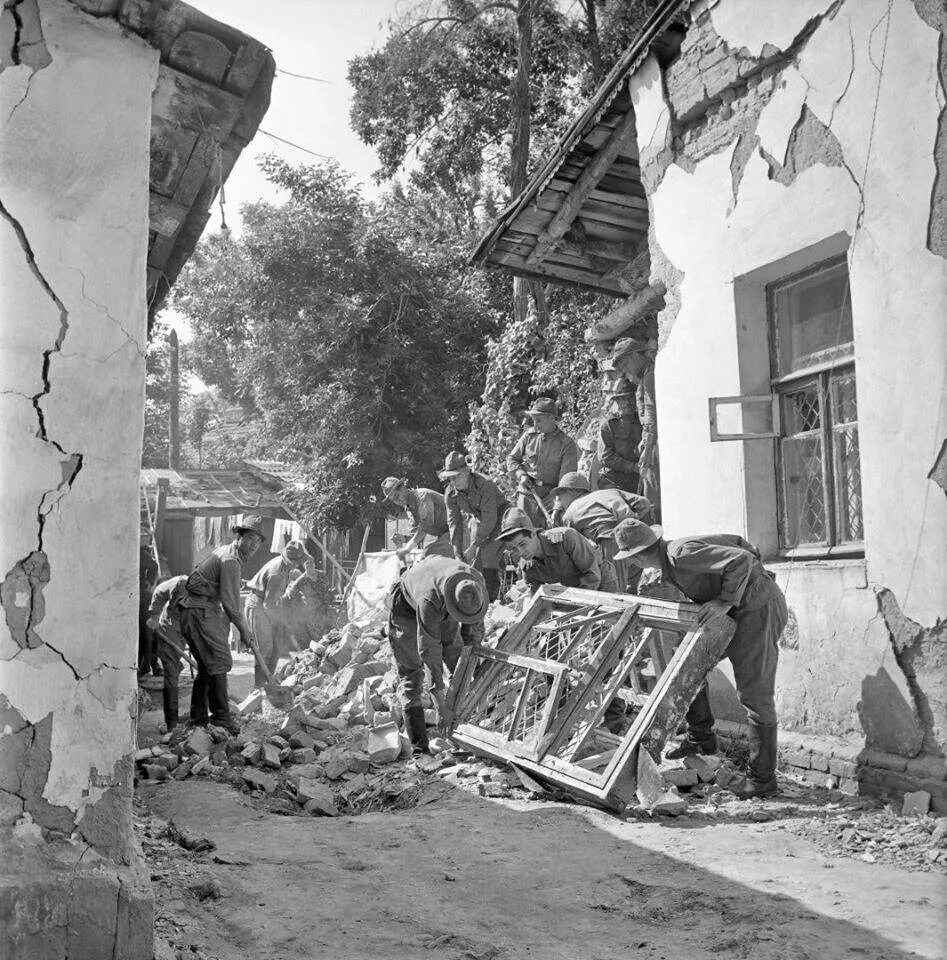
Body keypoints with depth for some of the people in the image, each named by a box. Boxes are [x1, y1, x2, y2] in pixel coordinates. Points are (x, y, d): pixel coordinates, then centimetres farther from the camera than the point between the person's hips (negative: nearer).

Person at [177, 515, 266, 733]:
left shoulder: (225, 553, 17)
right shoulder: (230, 561, -16)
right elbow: (230, 601, -17)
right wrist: (243, 628, -9)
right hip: (201, 613, -11)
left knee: (207, 665, 14)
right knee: (220, 662, -12)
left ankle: (198, 717, 20)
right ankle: (221, 717, -11)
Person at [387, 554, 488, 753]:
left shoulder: (478, 582, -31)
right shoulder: (429, 602, -46)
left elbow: (474, 627, -11)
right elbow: (430, 653, -41)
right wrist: (441, 707, -37)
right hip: (406, 604, -6)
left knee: (455, 653, 4)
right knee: (411, 671, -10)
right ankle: (419, 745, -11)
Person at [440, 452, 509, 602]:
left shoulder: (485, 485, -33)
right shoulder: (450, 493, -14)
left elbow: (490, 519, -34)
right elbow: (454, 522, -10)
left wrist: (473, 546, -33)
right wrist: (457, 553, -18)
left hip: (498, 518, -6)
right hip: (478, 521, 6)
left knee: (489, 557, -20)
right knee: (473, 562, -1)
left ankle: (490, 600, -16)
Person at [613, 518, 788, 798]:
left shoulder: (681, 554, -25)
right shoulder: (668, 566, 5)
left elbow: (741, 560, -29)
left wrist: (725, 601, -26)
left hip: (759, 609, -10)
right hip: (737, 611, 10)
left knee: (754, 694, -6)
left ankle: (762, 777, 4)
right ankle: (701, 738, 24)